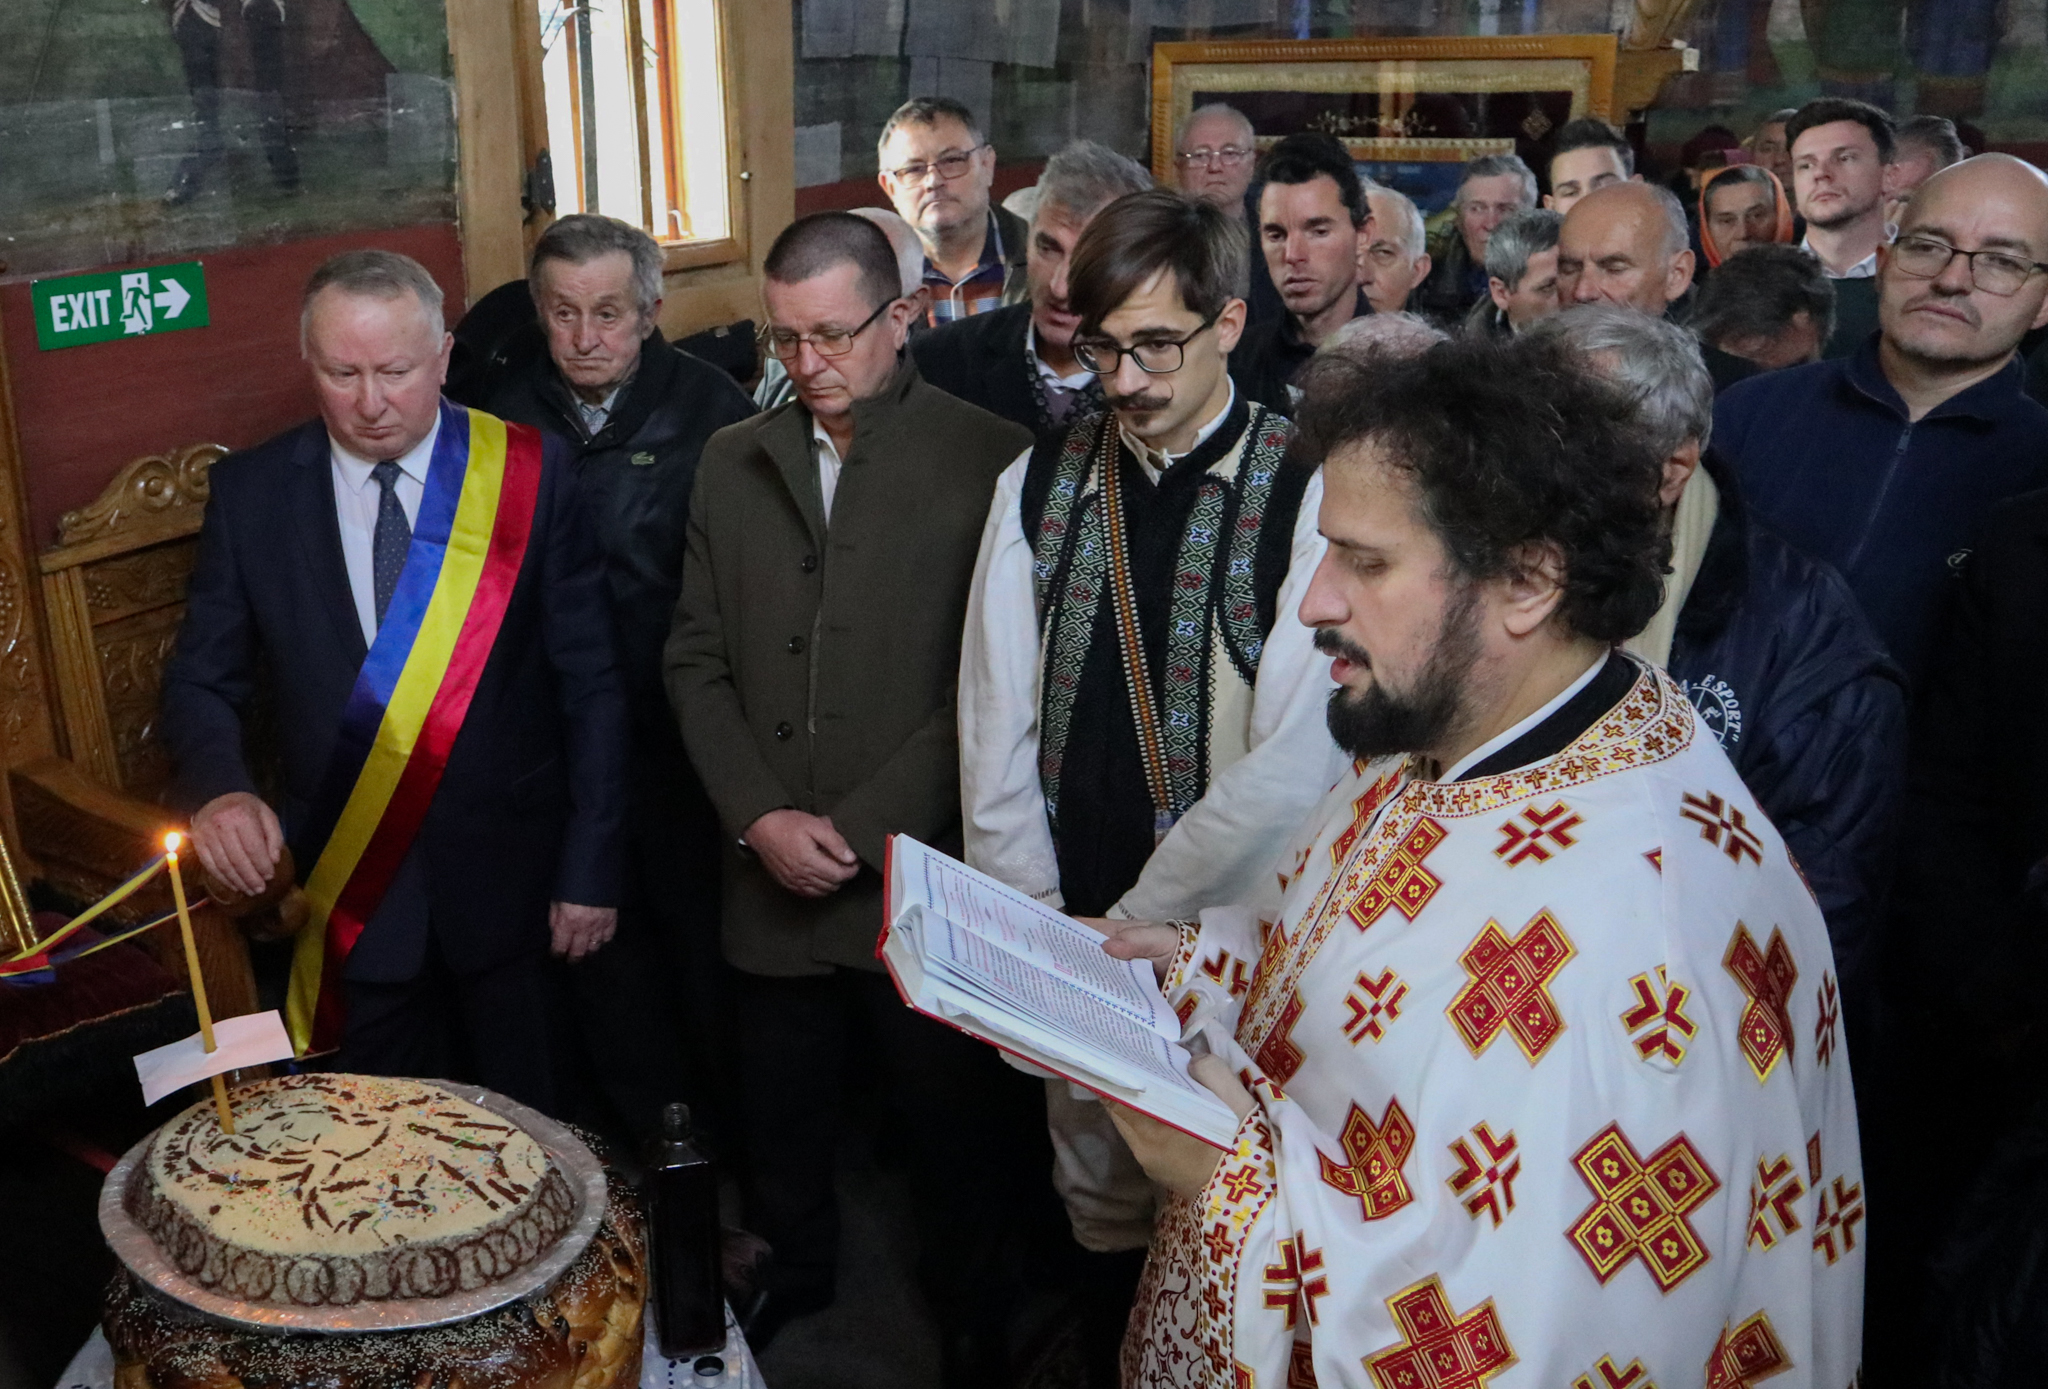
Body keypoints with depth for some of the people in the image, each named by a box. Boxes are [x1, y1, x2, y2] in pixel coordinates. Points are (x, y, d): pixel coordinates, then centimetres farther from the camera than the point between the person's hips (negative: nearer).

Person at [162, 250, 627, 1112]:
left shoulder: (531, 473, -8)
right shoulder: (251, 491, -3)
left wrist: (592, 869, -7)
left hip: (511, 881, -1)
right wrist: (219, 790, -21)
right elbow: (203, 680, 1)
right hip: (358, 891, 1)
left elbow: (590, 685, -6)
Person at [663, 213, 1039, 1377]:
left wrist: (860, 828, -12)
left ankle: (972, 1311, 37)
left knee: (956, 1121, 11)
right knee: (782, 1116, 16)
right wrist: (758, 818, -4)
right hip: (776, 881, 4)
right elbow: (698, 660, 9)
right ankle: (795, 1270, 44)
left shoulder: (990, 459, -8)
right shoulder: (735, 462, 7)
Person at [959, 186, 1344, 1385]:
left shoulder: (1310, 492, -11)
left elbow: (1294, 766, -16)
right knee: (1105, 1210, 16)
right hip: (1071, 933, 4)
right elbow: (997, 727, 3)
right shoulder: (1040, 485, 4)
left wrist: (1134, 926, -13)